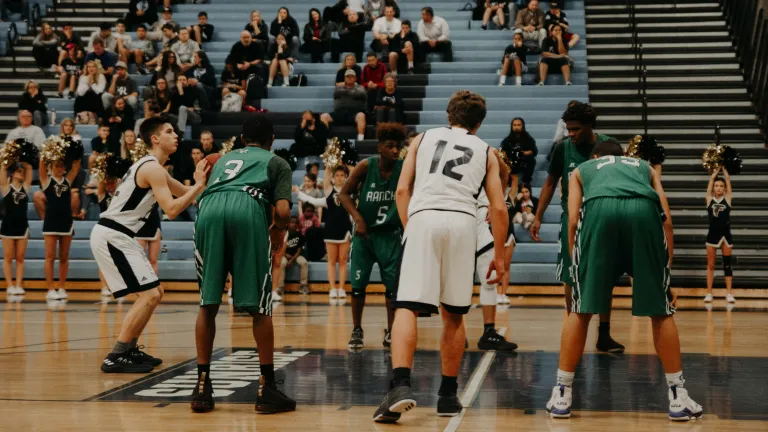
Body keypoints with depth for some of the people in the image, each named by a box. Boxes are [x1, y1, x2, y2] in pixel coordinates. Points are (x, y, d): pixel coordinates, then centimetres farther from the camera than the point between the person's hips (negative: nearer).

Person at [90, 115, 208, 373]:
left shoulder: (152, 167, 18)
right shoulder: (152, 168, -14)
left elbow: (186, 194, 25)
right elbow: (172, 210, -23)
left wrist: (203, 182, 8)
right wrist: (199, 184, -16)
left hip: (116, 236, 10)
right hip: (111, 235, -10)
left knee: (155, 293, 16)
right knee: (150, 295, -13)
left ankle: (129, 350, 21)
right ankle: (115, 358, -13)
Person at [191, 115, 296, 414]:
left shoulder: (224, 159, 39)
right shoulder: (277, 162, 27)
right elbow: (282, 212, 10)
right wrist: (278, 231, 31)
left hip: (209, 209, 3)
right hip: (248, 208, -3)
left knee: (208, 304, 12)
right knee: (260, 305, 5)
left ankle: (202, 387, 10)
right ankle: (267, 390, 7)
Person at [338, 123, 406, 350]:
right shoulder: (366, 166, -13)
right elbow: (344, 193, -6)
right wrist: (357, 218, -17)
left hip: (391, 234, 1)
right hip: (364, 232, 0)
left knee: (393, 285, 2)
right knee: (358, 284, 1)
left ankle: (390, 331, 17)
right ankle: (356, 331, 15)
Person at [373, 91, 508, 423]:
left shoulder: (423, 138, 23)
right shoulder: (485, 151, 24)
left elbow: (402, 190, 13)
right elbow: (498, 208, 16)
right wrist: (499, 255, 22)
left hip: (423, 218, -1)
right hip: (462, 222, 1)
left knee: (407, 307, -7)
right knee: (453, 315, 14)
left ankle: (400, 385, -26)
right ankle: (447, 395, 19)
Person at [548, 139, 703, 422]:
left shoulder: (582, 169, 37)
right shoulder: (644, 167, 40)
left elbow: (573, 219, 20)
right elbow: (667, 220, 26)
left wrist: (578, 268, 23)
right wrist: (664, 271, 27)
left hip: (600, 208, -1)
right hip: (644, 209, 1)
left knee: (581, 310, 12)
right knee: (661, 310, 13)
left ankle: (561, 396, 15)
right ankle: (679, 398, 17)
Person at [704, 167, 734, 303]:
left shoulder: (728, 198, 3)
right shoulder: (710, 198, 3)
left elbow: (728, 179, 4)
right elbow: (712, 178, 5)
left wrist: (724, 169, 14)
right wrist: (718, 169, 16)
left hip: (725, 235, 0)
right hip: (712, 235, 0)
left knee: (727, 265, 4)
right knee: (710, 265, 4)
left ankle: (729, 294, 5)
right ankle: (709, 293, 7)